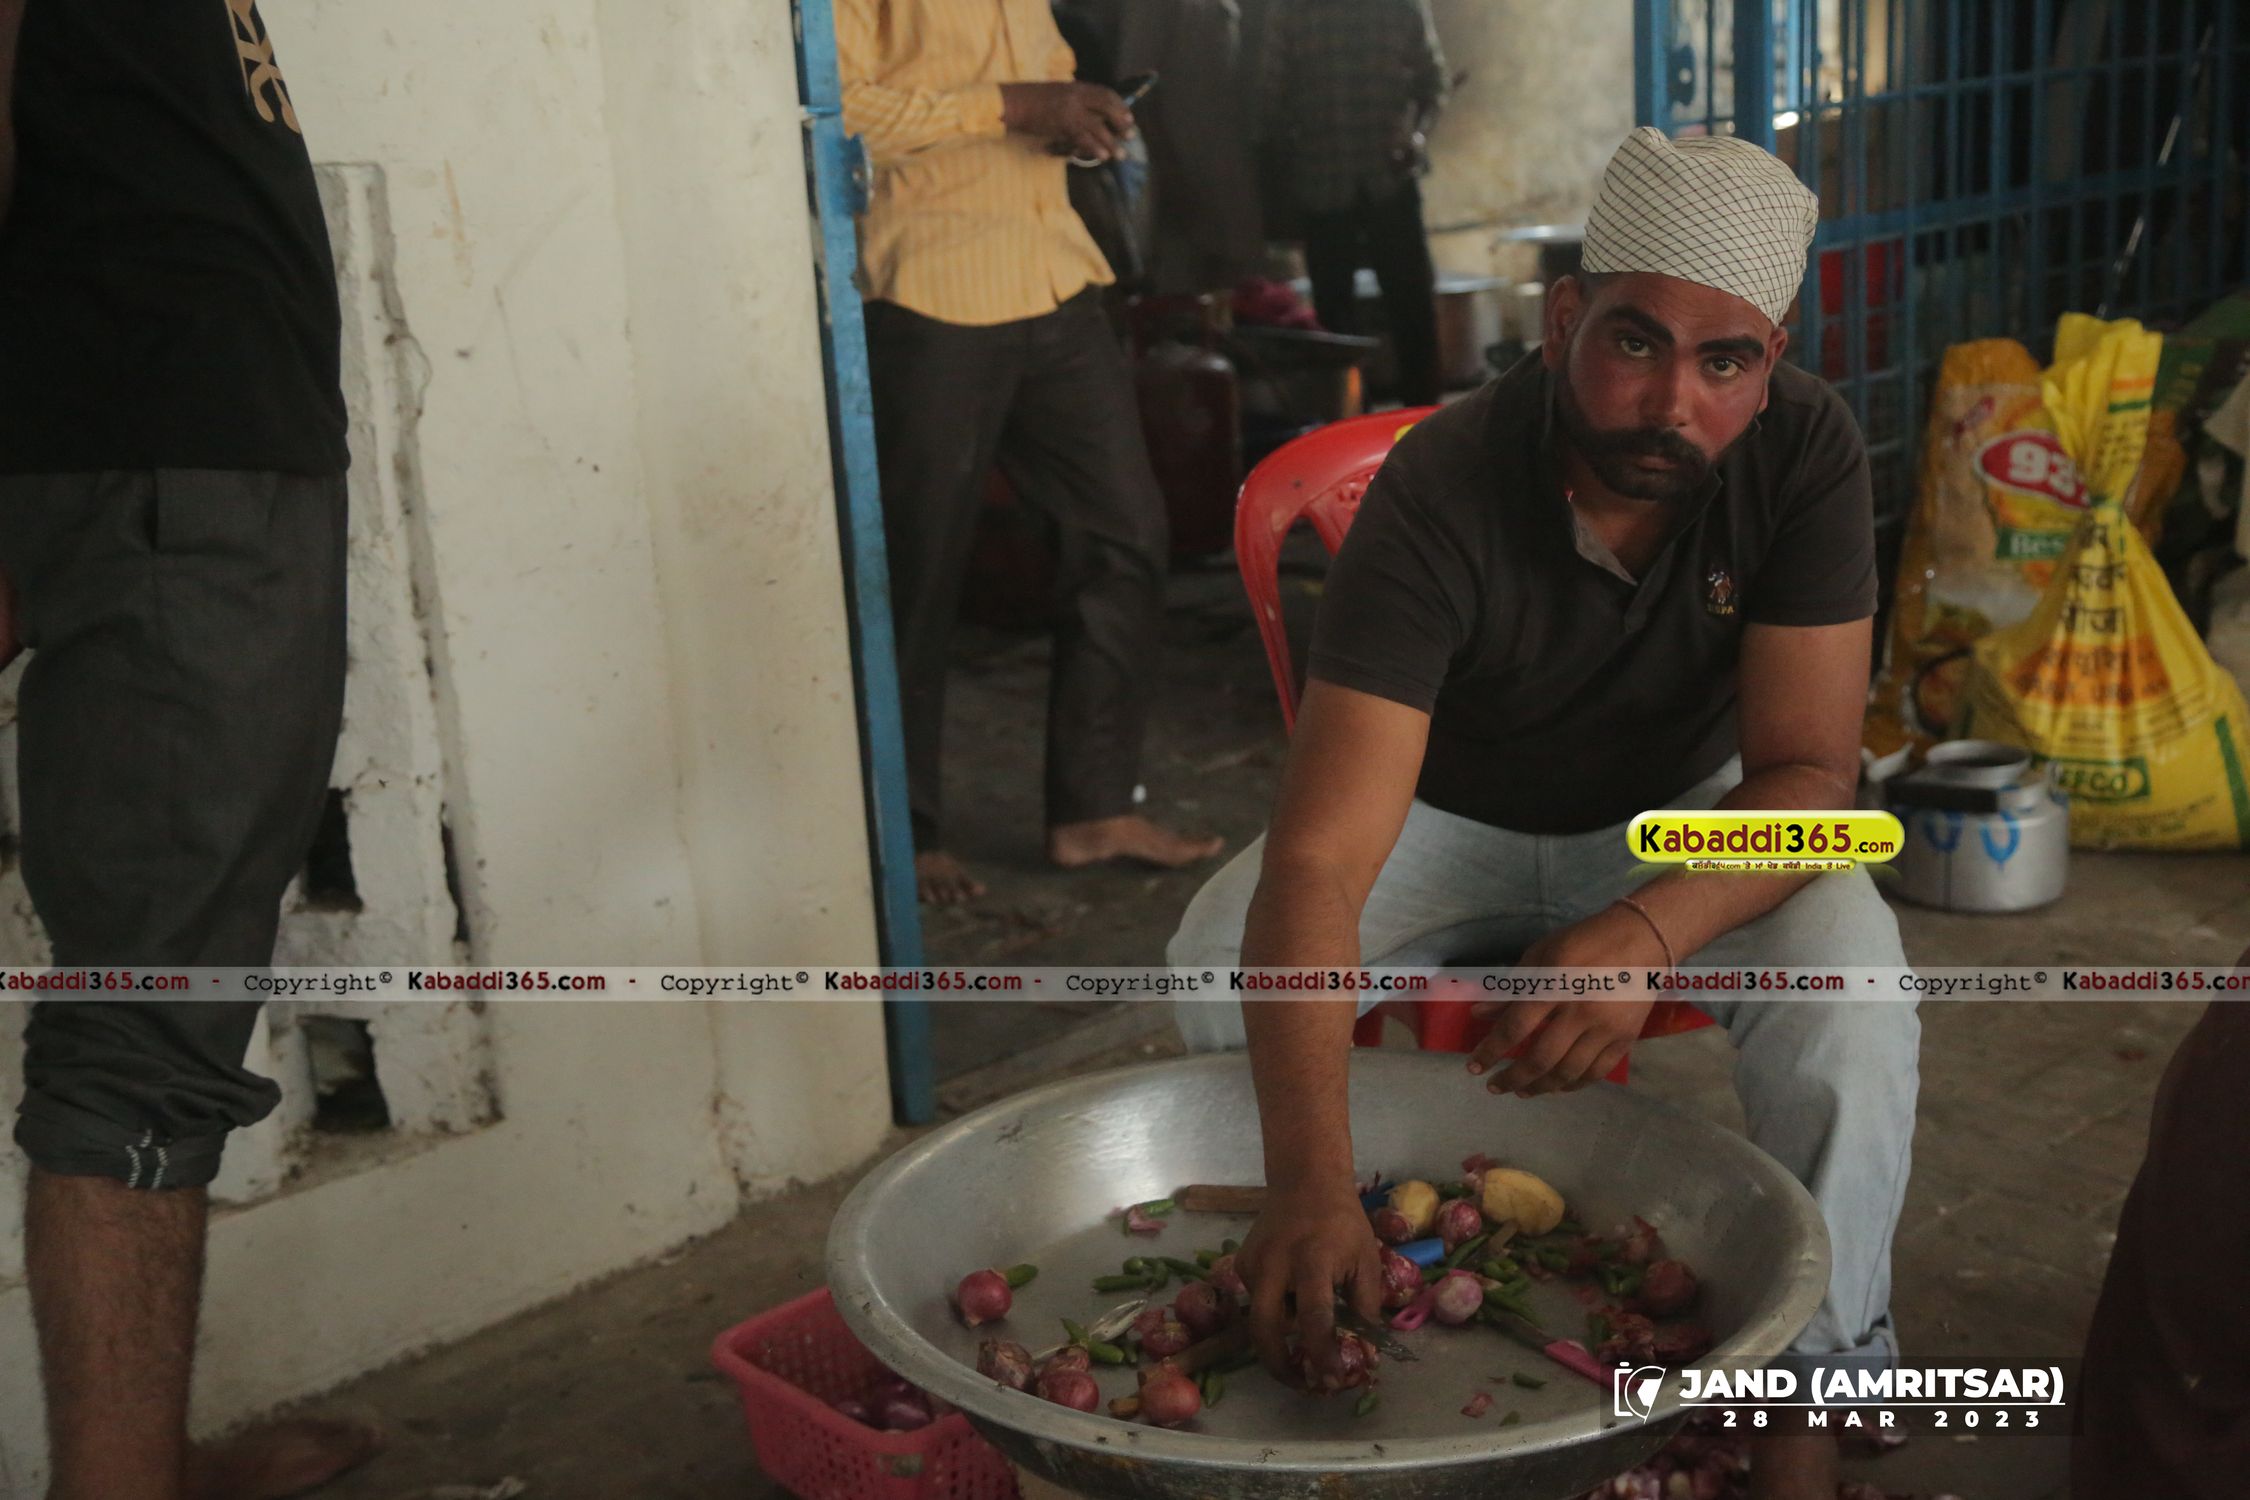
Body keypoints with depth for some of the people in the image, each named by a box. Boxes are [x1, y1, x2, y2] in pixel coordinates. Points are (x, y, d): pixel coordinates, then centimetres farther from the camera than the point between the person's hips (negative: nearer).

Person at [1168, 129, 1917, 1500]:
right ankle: (1293, 1331, -1)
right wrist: (1315, 1182, -55)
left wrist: (1649, 929, -45)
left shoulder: (1806, 453, -23)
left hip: (1681, 822, 1)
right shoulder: (1442, 491, -32)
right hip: (1448, 814, -1)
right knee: (1216, 964, -26)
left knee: (1847, 972, -29)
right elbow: (1316, 866, -41)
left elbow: (1808, 772, -23)